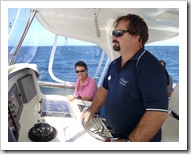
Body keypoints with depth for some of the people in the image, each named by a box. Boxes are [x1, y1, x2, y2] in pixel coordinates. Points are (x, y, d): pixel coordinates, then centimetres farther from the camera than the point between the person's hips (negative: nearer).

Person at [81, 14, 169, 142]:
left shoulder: (150, 67, -25)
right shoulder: (114, 64, 3)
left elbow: (158, 112, -31)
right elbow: (105, 88, 13)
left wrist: (128, 141, -29)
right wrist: (91, 112, 2)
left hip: (137, 140, -7)